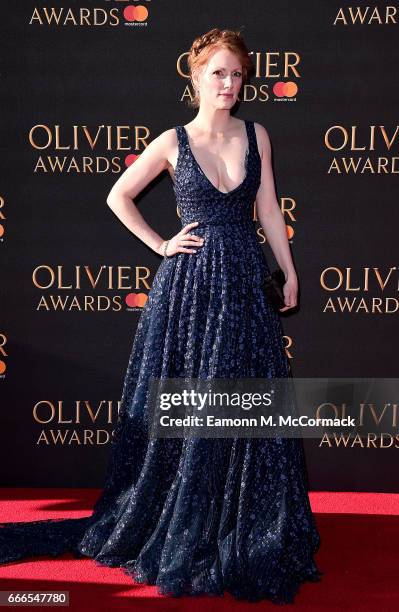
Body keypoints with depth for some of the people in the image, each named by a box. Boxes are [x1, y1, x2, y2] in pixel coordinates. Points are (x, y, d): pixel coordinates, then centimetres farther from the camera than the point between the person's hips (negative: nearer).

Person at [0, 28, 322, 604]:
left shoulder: (256, 136, 6)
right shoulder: (172, 142, -1)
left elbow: (269, 211, 10)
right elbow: (118, 196, 6)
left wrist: (290, 274, 9)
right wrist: (160, 245, 1)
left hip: (246, 281, 3)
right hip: (190, 282, -3)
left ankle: (250, 533, 24)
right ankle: (179, 530, 22)